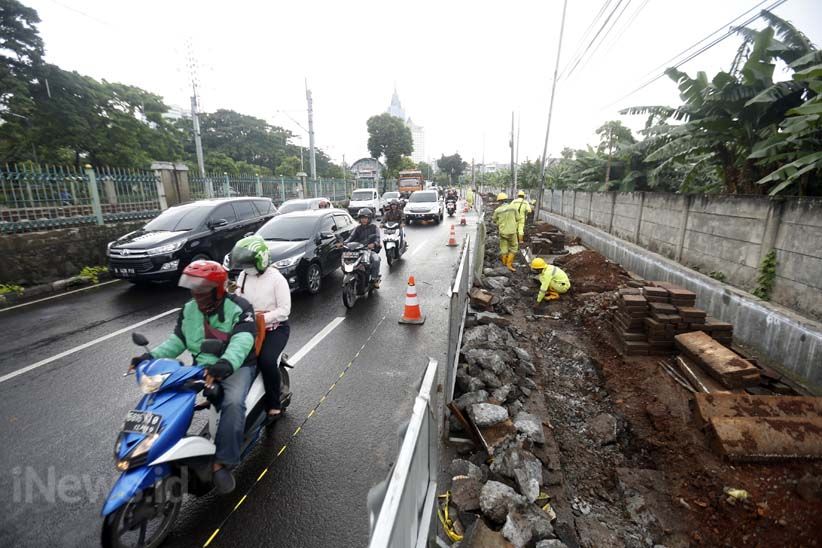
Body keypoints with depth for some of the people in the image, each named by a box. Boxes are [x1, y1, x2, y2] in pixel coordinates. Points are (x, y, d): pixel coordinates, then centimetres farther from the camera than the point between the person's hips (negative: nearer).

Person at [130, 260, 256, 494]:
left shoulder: (239, 308, -15)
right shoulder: (189, 310, 8)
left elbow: (242, 341, -30)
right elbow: (177, 340, 10)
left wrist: (226, 364, -49)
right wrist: (152, 356, -8)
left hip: (236, 367, -6)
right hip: (203, 367, 7)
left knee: (233, 403, -33)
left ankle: (222, 463, -26)